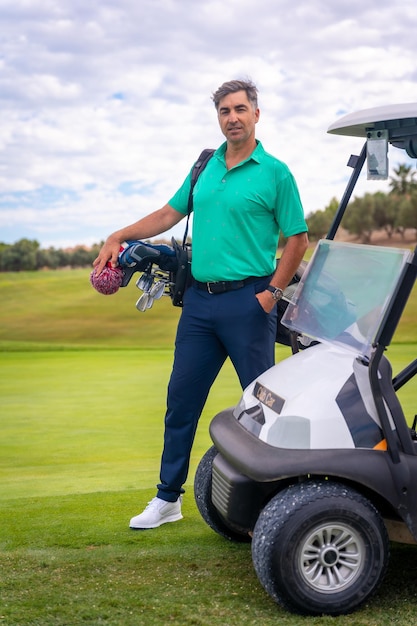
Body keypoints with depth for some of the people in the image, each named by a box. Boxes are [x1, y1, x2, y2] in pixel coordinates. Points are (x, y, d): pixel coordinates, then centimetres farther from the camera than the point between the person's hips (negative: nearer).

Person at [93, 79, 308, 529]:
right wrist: (119, 237, 8)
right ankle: (168, 497, 19)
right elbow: (170, 213, 18)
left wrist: (272, 292, -11)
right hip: (199, 299, 6)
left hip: (247, 301, -5)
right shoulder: (205, 166, 13)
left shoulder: (274, 172, -3)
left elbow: (297, 238, -3)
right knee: (182, 399, 9)